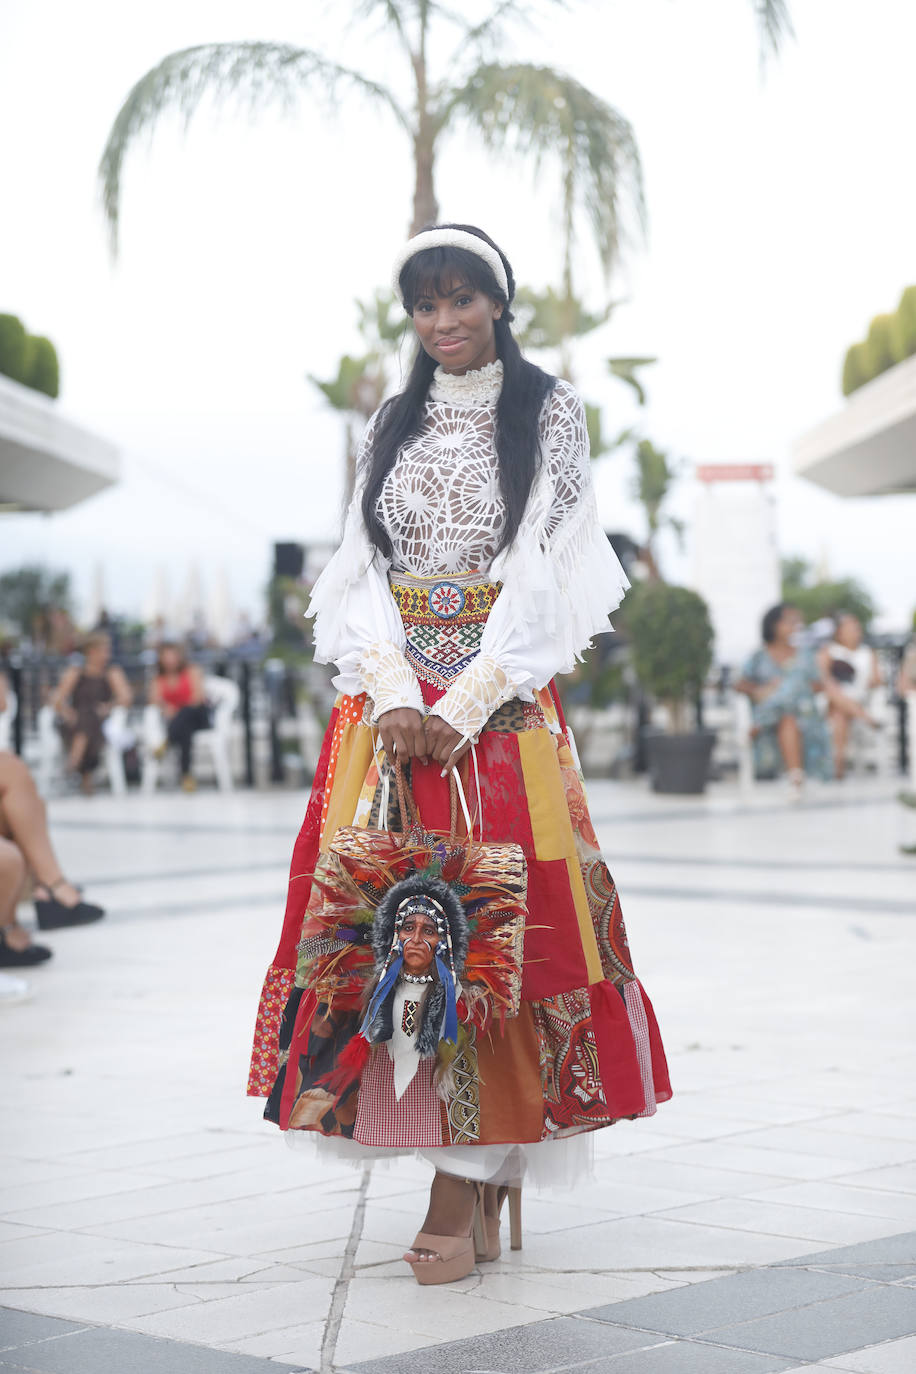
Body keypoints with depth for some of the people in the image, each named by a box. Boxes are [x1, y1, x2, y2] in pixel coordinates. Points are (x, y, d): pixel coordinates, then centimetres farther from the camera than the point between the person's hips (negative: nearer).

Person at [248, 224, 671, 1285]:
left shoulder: (548, 411, 5)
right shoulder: (391, 428, 15)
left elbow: (549, 573, -4)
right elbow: (363, 572, 8)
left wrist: (462, 710, -13)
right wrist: (395, 700, -10)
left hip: (501, 709, -3)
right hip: (390, 708, 3)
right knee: (388, 919, -4)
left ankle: (462, 1193, -5)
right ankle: (477, 1191, 1)